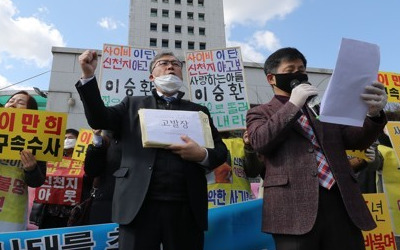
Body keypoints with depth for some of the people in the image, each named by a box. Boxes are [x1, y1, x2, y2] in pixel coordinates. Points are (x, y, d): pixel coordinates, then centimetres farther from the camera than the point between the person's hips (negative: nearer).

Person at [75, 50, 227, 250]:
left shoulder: (198, 111, 17)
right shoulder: (133, 104, 16)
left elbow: (221, 150, 13)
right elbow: (99, 119, 3)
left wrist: (202, 155, -9)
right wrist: (88, 75, -7)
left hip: (186, 207, 1)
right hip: (139, 205, -1)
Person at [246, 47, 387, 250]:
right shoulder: (260, 113, 10)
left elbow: (357, 141, 16)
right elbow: (259, 142, -9)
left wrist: (373, 115, -5)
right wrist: (293, 105, -10)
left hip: (341, 202, 5)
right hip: (294, 207, -4)